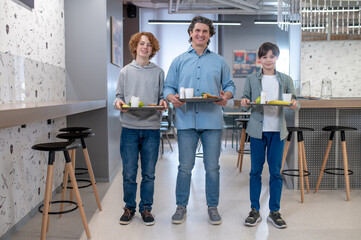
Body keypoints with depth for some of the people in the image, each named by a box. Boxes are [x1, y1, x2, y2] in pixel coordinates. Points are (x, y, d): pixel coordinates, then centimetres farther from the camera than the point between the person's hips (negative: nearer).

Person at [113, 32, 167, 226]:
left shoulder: (158, 72, 8)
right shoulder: (125, 71, 8)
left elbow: (162, 96, 10)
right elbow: (119, 96, 9)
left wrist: (163, 102, -12)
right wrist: (118, 103, -12)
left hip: (151, 129, 0)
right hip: (130, 128, 0)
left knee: (149, 174, 8)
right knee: (129, 173, 5)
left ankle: (146, 208, 22)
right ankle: (129, 208, 22)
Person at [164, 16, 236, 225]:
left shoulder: (219, 61, 13)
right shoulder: (179, 61, 13)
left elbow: (230, 85, 13)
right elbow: (169, 87, 10)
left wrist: (226, 95, -10)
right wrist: (172, 97, -12)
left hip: (212, 121, 0)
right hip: (186, 121, 0)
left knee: (212, 167, 5)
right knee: (185, 167, 4)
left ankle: (213, 207, 20)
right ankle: (181, 206, 19)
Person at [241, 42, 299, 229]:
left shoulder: (285, 79, 9)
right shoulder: (252, 79, 7)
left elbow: (293, 101, 8)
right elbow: (246, 98, 7)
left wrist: (294, 105, -15)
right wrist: (244, 102, -15)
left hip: (277, 129, 1)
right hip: (258, 129, -1)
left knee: (276, 171, 5)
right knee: (255, 171, 5)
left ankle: (274, 211, 17)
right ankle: (255, 210, 16)